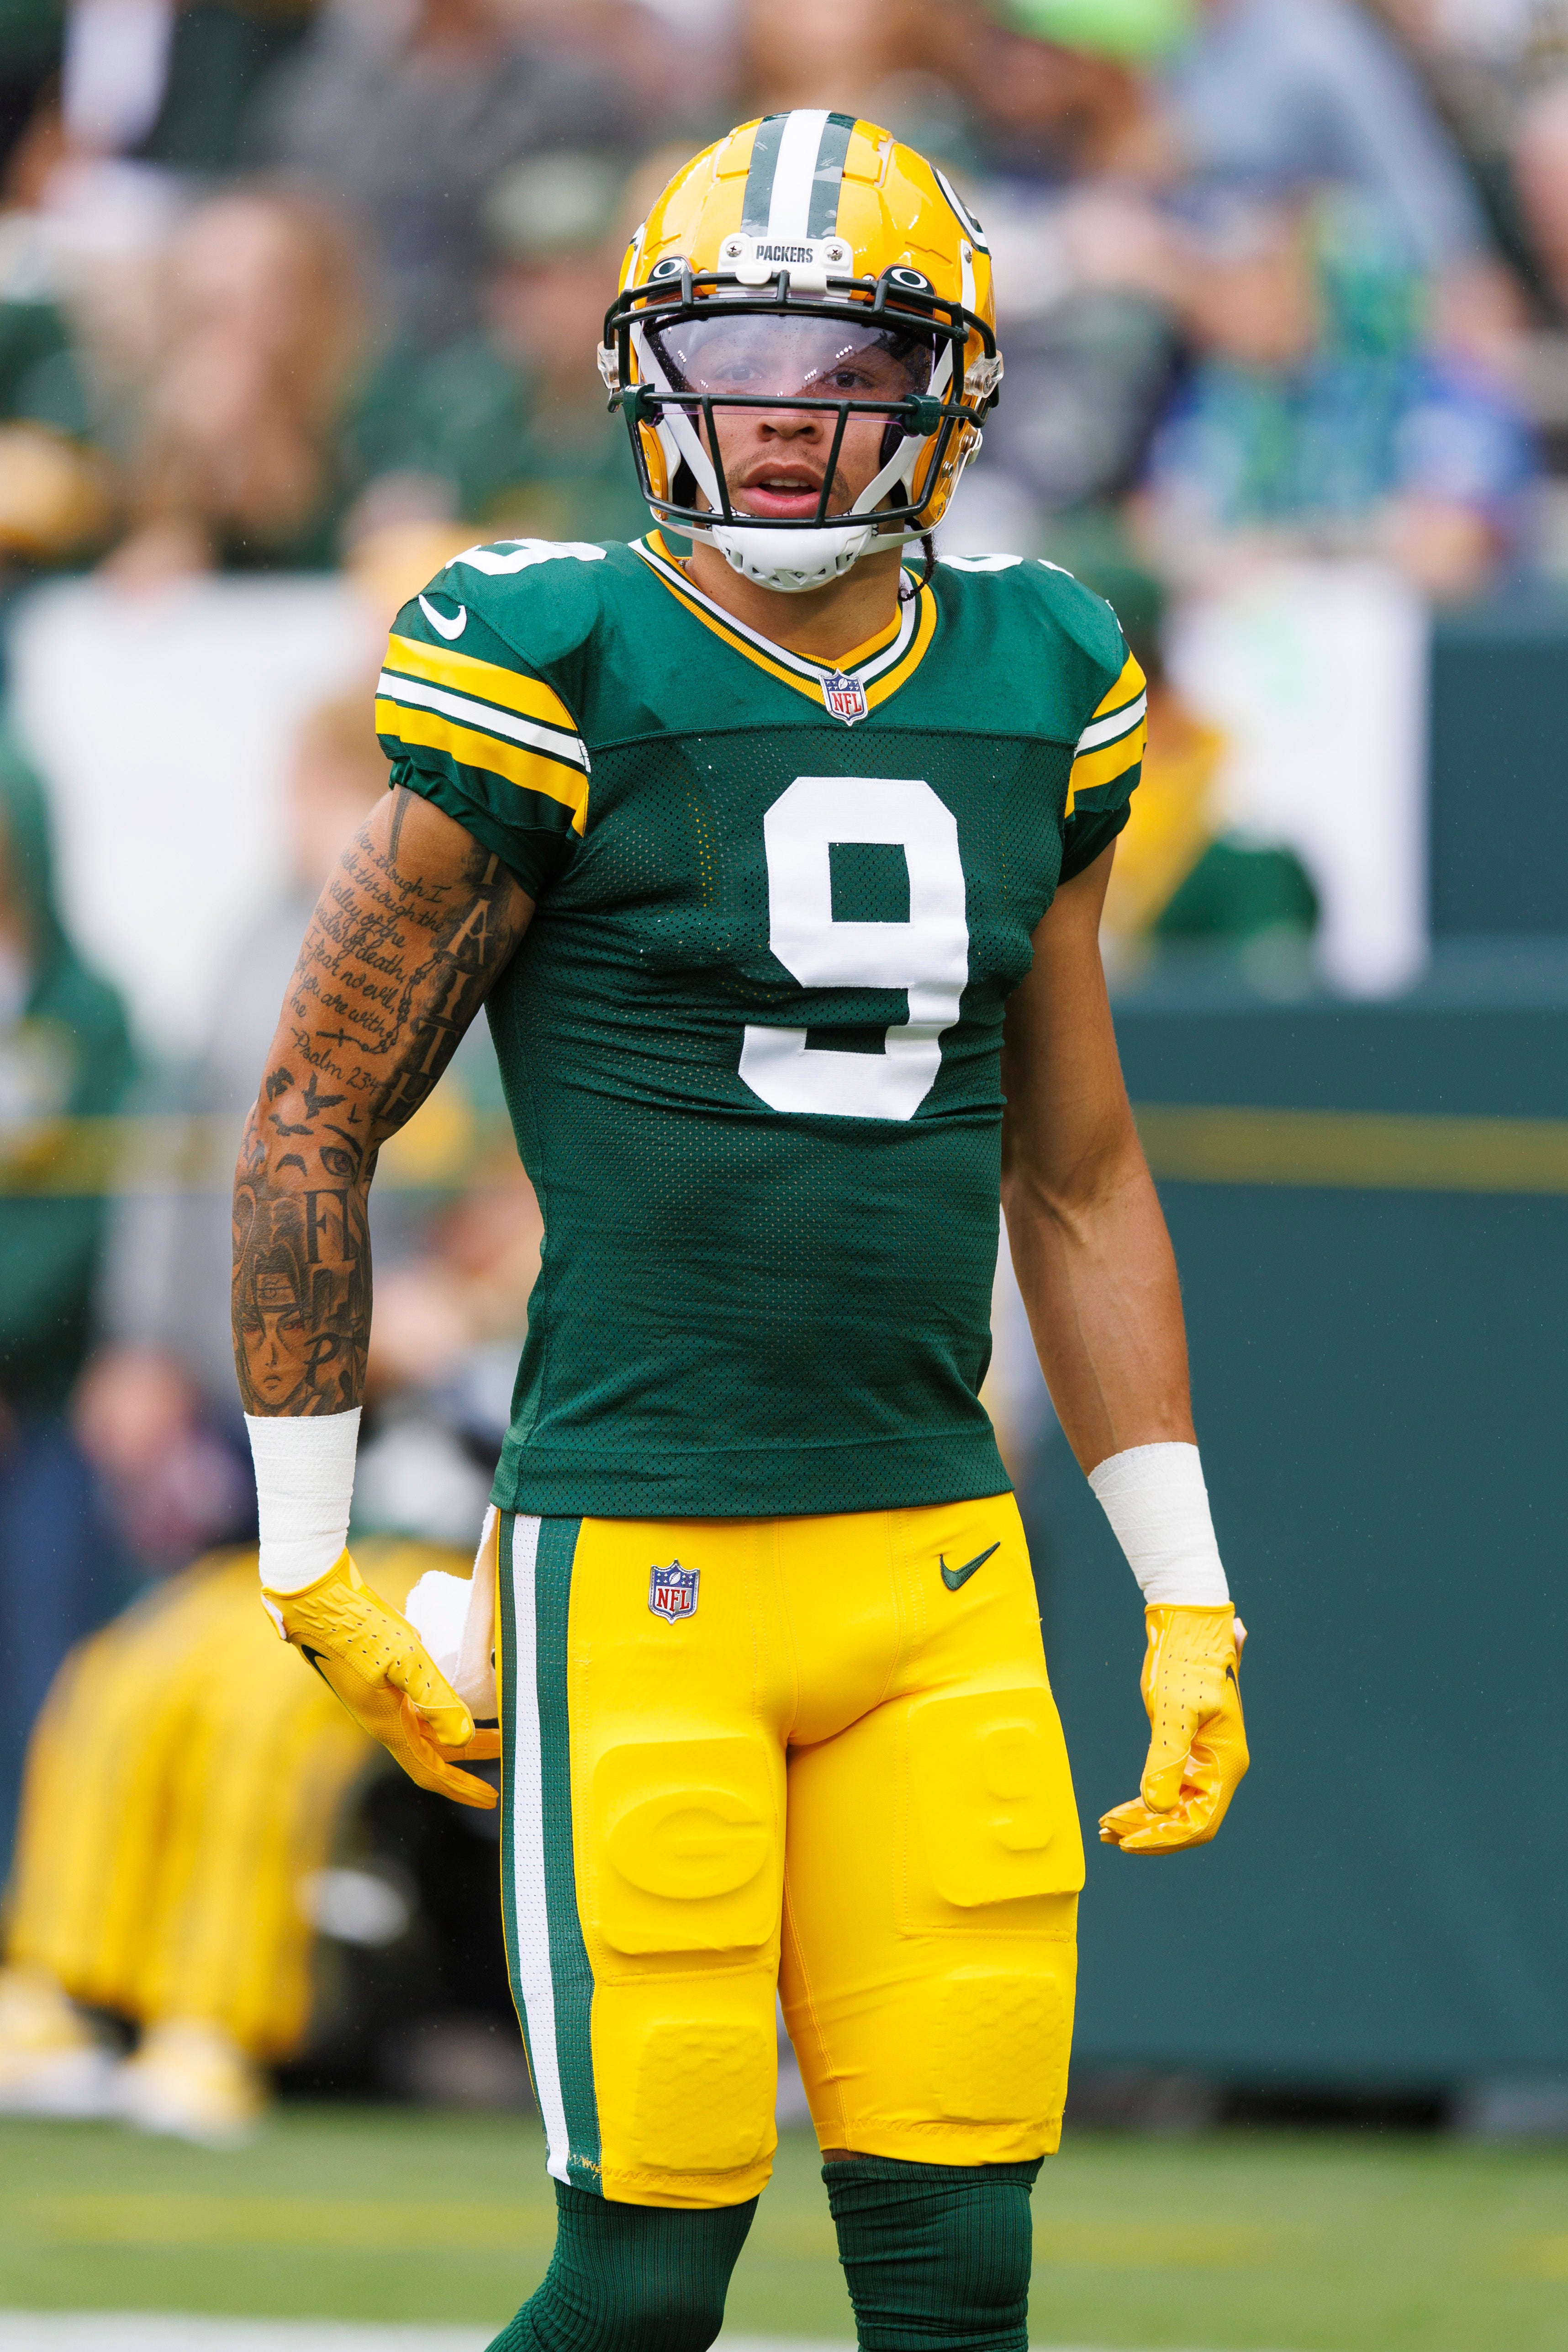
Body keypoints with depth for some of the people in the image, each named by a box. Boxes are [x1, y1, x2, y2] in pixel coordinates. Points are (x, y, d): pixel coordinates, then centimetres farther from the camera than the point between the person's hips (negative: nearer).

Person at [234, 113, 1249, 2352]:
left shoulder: (1030, 695, 10)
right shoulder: (565, 679, -5)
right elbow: (312, 1127, 1)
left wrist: (1184, 1598, 17)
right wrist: (315, 1573, 1)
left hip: (938, 1568, 5)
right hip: (640, 1567, -5)